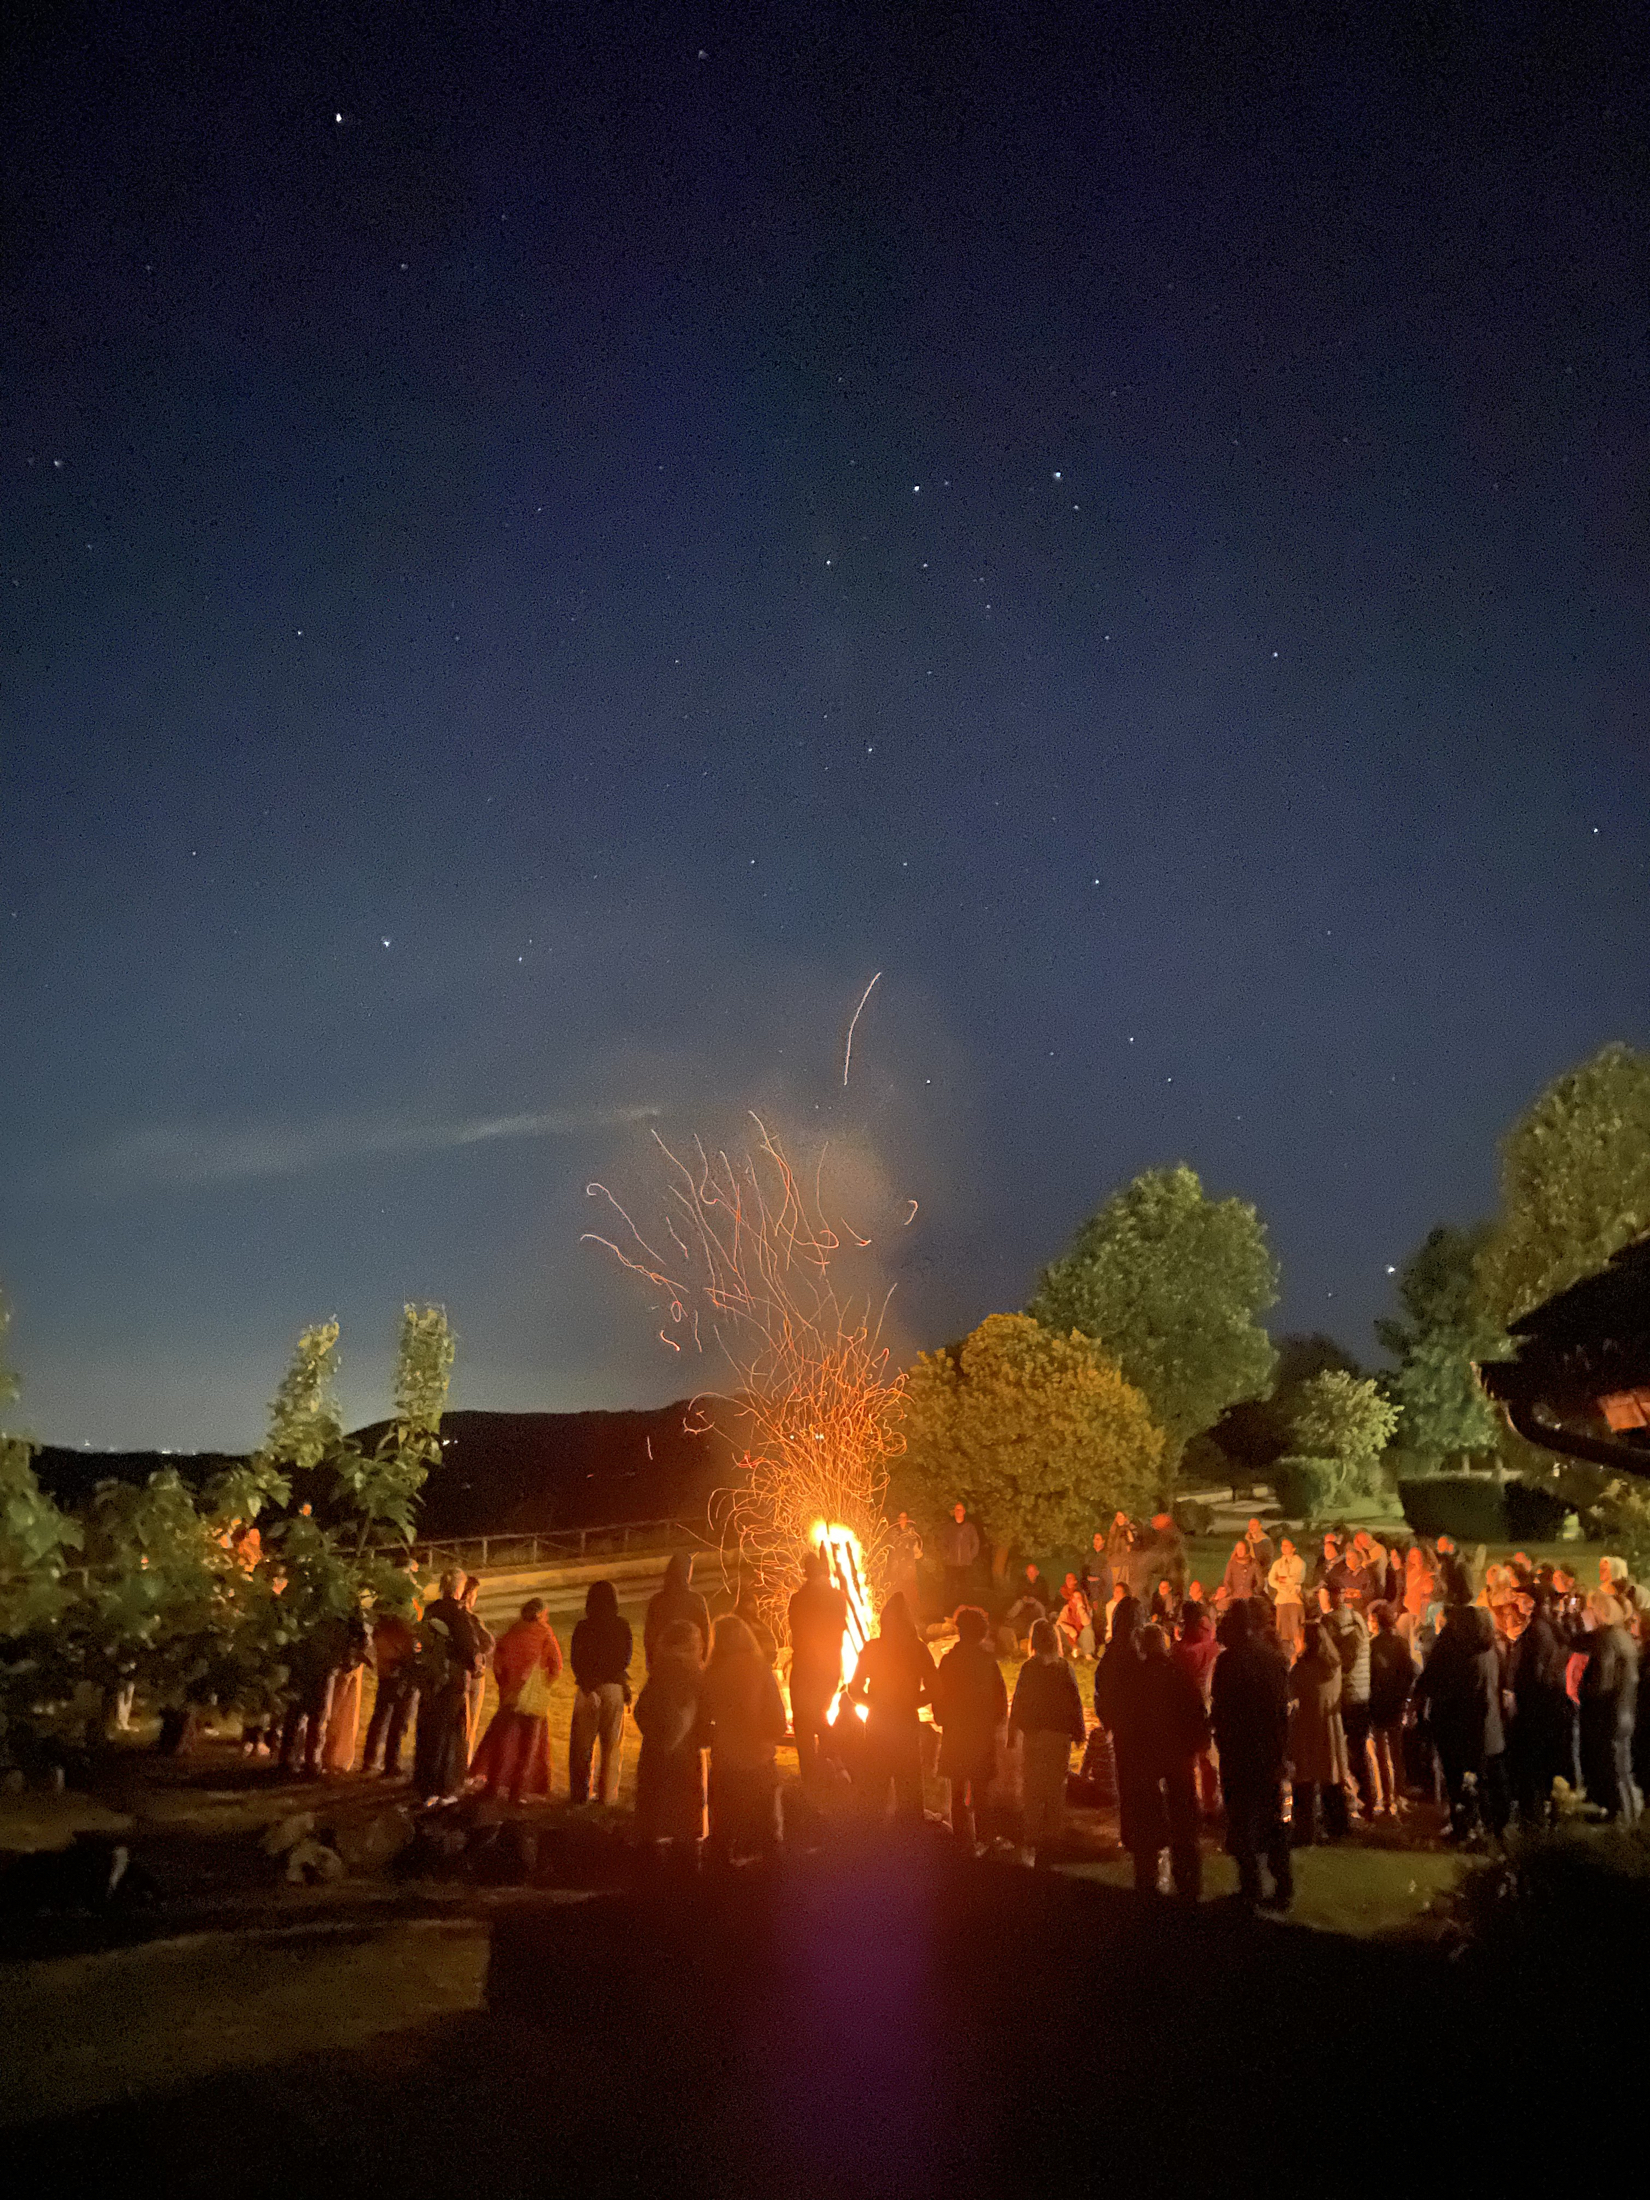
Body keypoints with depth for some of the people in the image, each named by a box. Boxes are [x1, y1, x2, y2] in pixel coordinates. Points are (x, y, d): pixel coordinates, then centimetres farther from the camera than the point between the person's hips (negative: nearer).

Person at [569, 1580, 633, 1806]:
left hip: (587, 1687, -1)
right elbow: (625, 1660, 1)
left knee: (580, 1745, 8)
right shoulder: (623, 1627, 0)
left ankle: (579, 1793, 7)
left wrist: (588, 1684, -4)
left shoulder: (582, 1627, -4)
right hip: (614, 1688, 1)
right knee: (611, 1745, 11)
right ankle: (607, 1794, 9)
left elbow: (575, 1660, -7)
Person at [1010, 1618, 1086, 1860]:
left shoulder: (1028, 1668, -10)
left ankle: (1031, 1837, 6)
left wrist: (1013, 1731, 3)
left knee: (1031, 1785, 7)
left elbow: (1019, 1702, -6)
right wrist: (1078, 1732, 8)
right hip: (1059, 1733, 2)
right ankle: (1053, 1834, 17)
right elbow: (1074, 1702, -1)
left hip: (1033, 1732, -2)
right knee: (1056, 1786, 14)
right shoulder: (1065, 1668, -4)